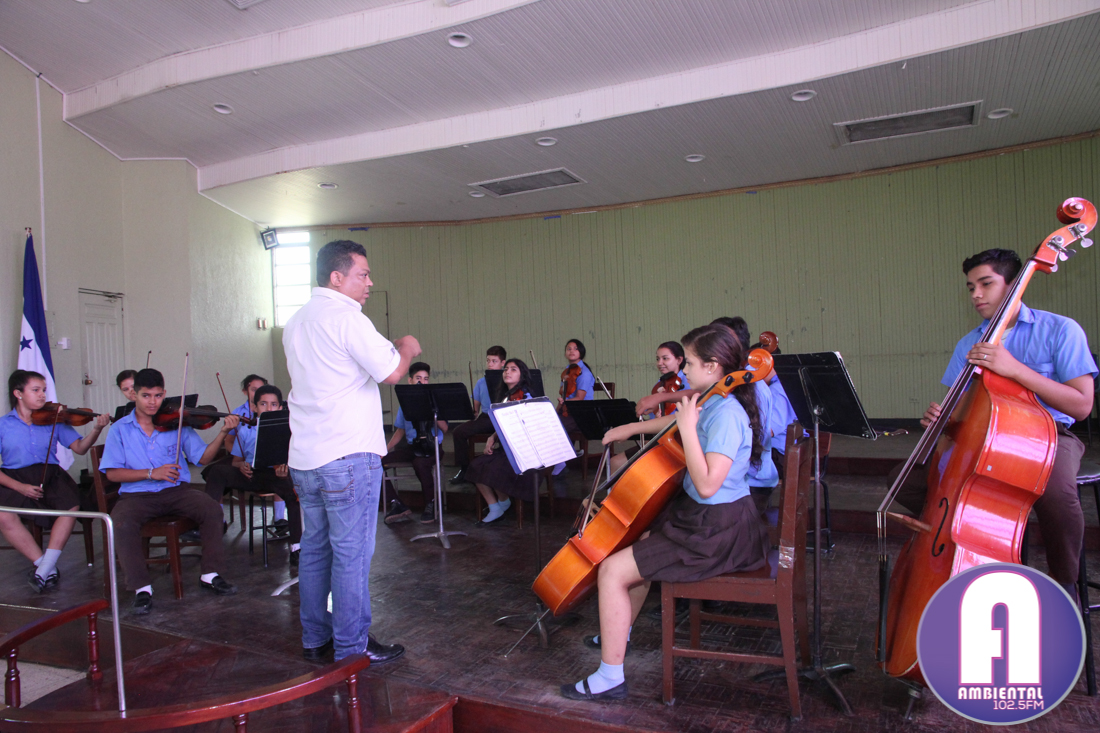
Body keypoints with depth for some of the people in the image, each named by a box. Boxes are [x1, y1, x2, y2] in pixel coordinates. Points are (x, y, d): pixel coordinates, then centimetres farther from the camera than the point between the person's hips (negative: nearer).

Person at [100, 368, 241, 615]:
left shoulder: (176, 423, 6)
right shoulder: (120, 430, 5)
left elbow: (203, 457, 2)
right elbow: (112, 473, -2)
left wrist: (223, 432, -12)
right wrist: (150, 473, -15)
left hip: (176, 490, 1)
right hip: (137, 494, -1)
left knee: (212, 508, -25)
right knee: (121, 522, -32)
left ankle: (210, 574, -11)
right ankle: (141, 588, -18)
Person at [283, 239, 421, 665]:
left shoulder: (296, 322, 15)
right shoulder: (346, 318, -14)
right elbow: (392, 373, -18)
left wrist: (388, 349, 20)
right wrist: (406, 349, 2)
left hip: (304, 457, 9)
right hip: (347, 454, -9)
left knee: (315, 549, 16)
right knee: (351, 553, 0)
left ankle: (315, 639, 26)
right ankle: (351, 647, 8)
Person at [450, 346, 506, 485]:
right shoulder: (481, 382, 15)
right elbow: (476, 406, 18)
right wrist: (473, 414, -3)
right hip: (485, 418, 5)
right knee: (458, 432, -15)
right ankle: (464, 469, 0)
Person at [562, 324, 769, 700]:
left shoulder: (726, 414, -24)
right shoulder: (710, 403, 5)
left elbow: (707, 484, -33)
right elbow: (673, 422, 27)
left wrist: (687, 427, -29)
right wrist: (631, 428, 23)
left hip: (716, 532, -10)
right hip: (701, 516, 10)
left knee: (613, 570, -11)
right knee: (637, 542, 28)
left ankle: (610, 678, 0)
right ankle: (617, 634, 44)